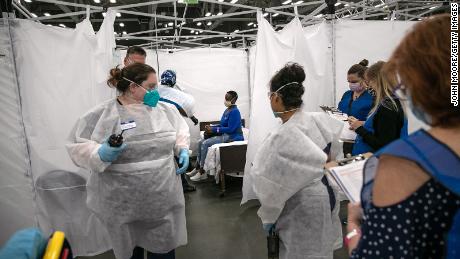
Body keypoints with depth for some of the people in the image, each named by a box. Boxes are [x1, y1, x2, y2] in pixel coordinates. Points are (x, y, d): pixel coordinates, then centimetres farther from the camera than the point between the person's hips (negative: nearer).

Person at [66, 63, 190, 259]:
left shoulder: (165, 109, 3)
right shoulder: (101, 114, -9)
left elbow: (180, 132, 16)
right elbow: (77, 146, -7)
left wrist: (183, 150, -1)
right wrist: (100, 154, -25)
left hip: (163, 200, 3)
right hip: (123, 205, -2)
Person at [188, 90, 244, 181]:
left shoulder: (234, 112, -16)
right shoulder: (227, 110, 13)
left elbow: (230, 129, -22)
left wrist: (214, 130, -18)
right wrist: (211, 127, -1)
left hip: (232, 137, -10)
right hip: (225, 135, 10)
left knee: (205, 144, -21)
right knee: (201, 142, 0)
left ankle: (202, 172, -14)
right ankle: (197, 168, 4)